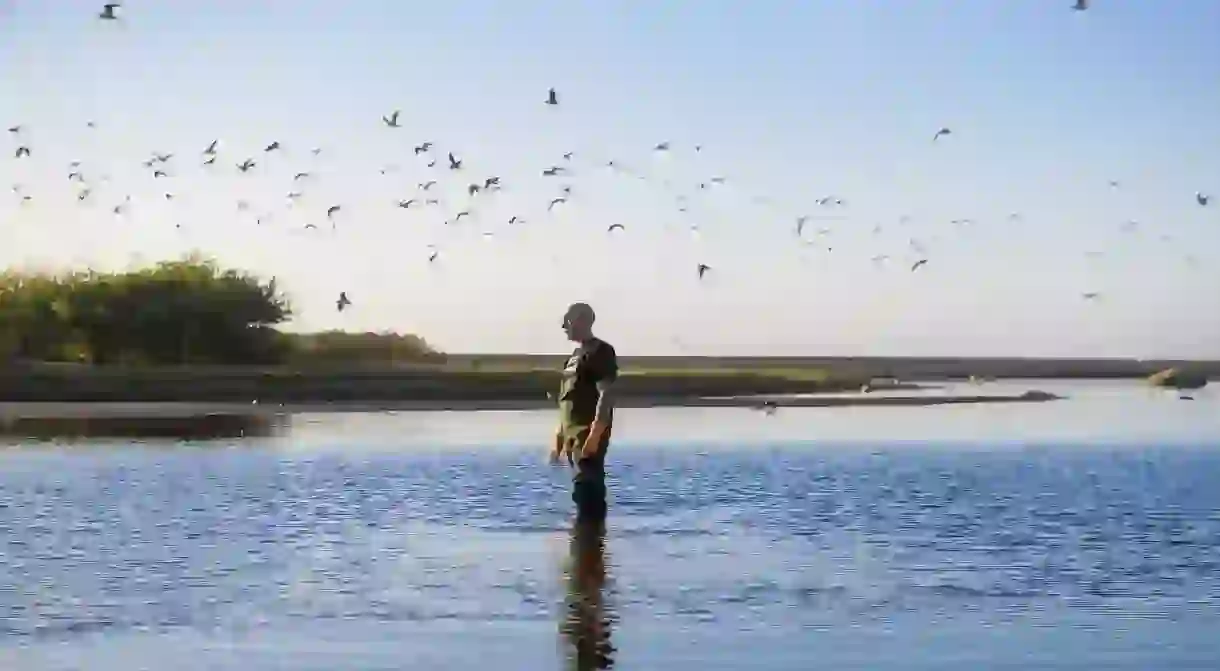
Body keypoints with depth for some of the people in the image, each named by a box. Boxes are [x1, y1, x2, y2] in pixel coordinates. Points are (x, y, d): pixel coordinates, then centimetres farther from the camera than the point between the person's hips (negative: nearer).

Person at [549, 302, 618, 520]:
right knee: (590, 491, 11)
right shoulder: (577, 354, 20)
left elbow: (606, 394, -17)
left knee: (586, 491, -14)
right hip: (574, 435, 10)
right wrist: (559, 437, 20)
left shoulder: (600, 351, -9)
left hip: (589, 433, -10)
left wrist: (595, 435, -24)